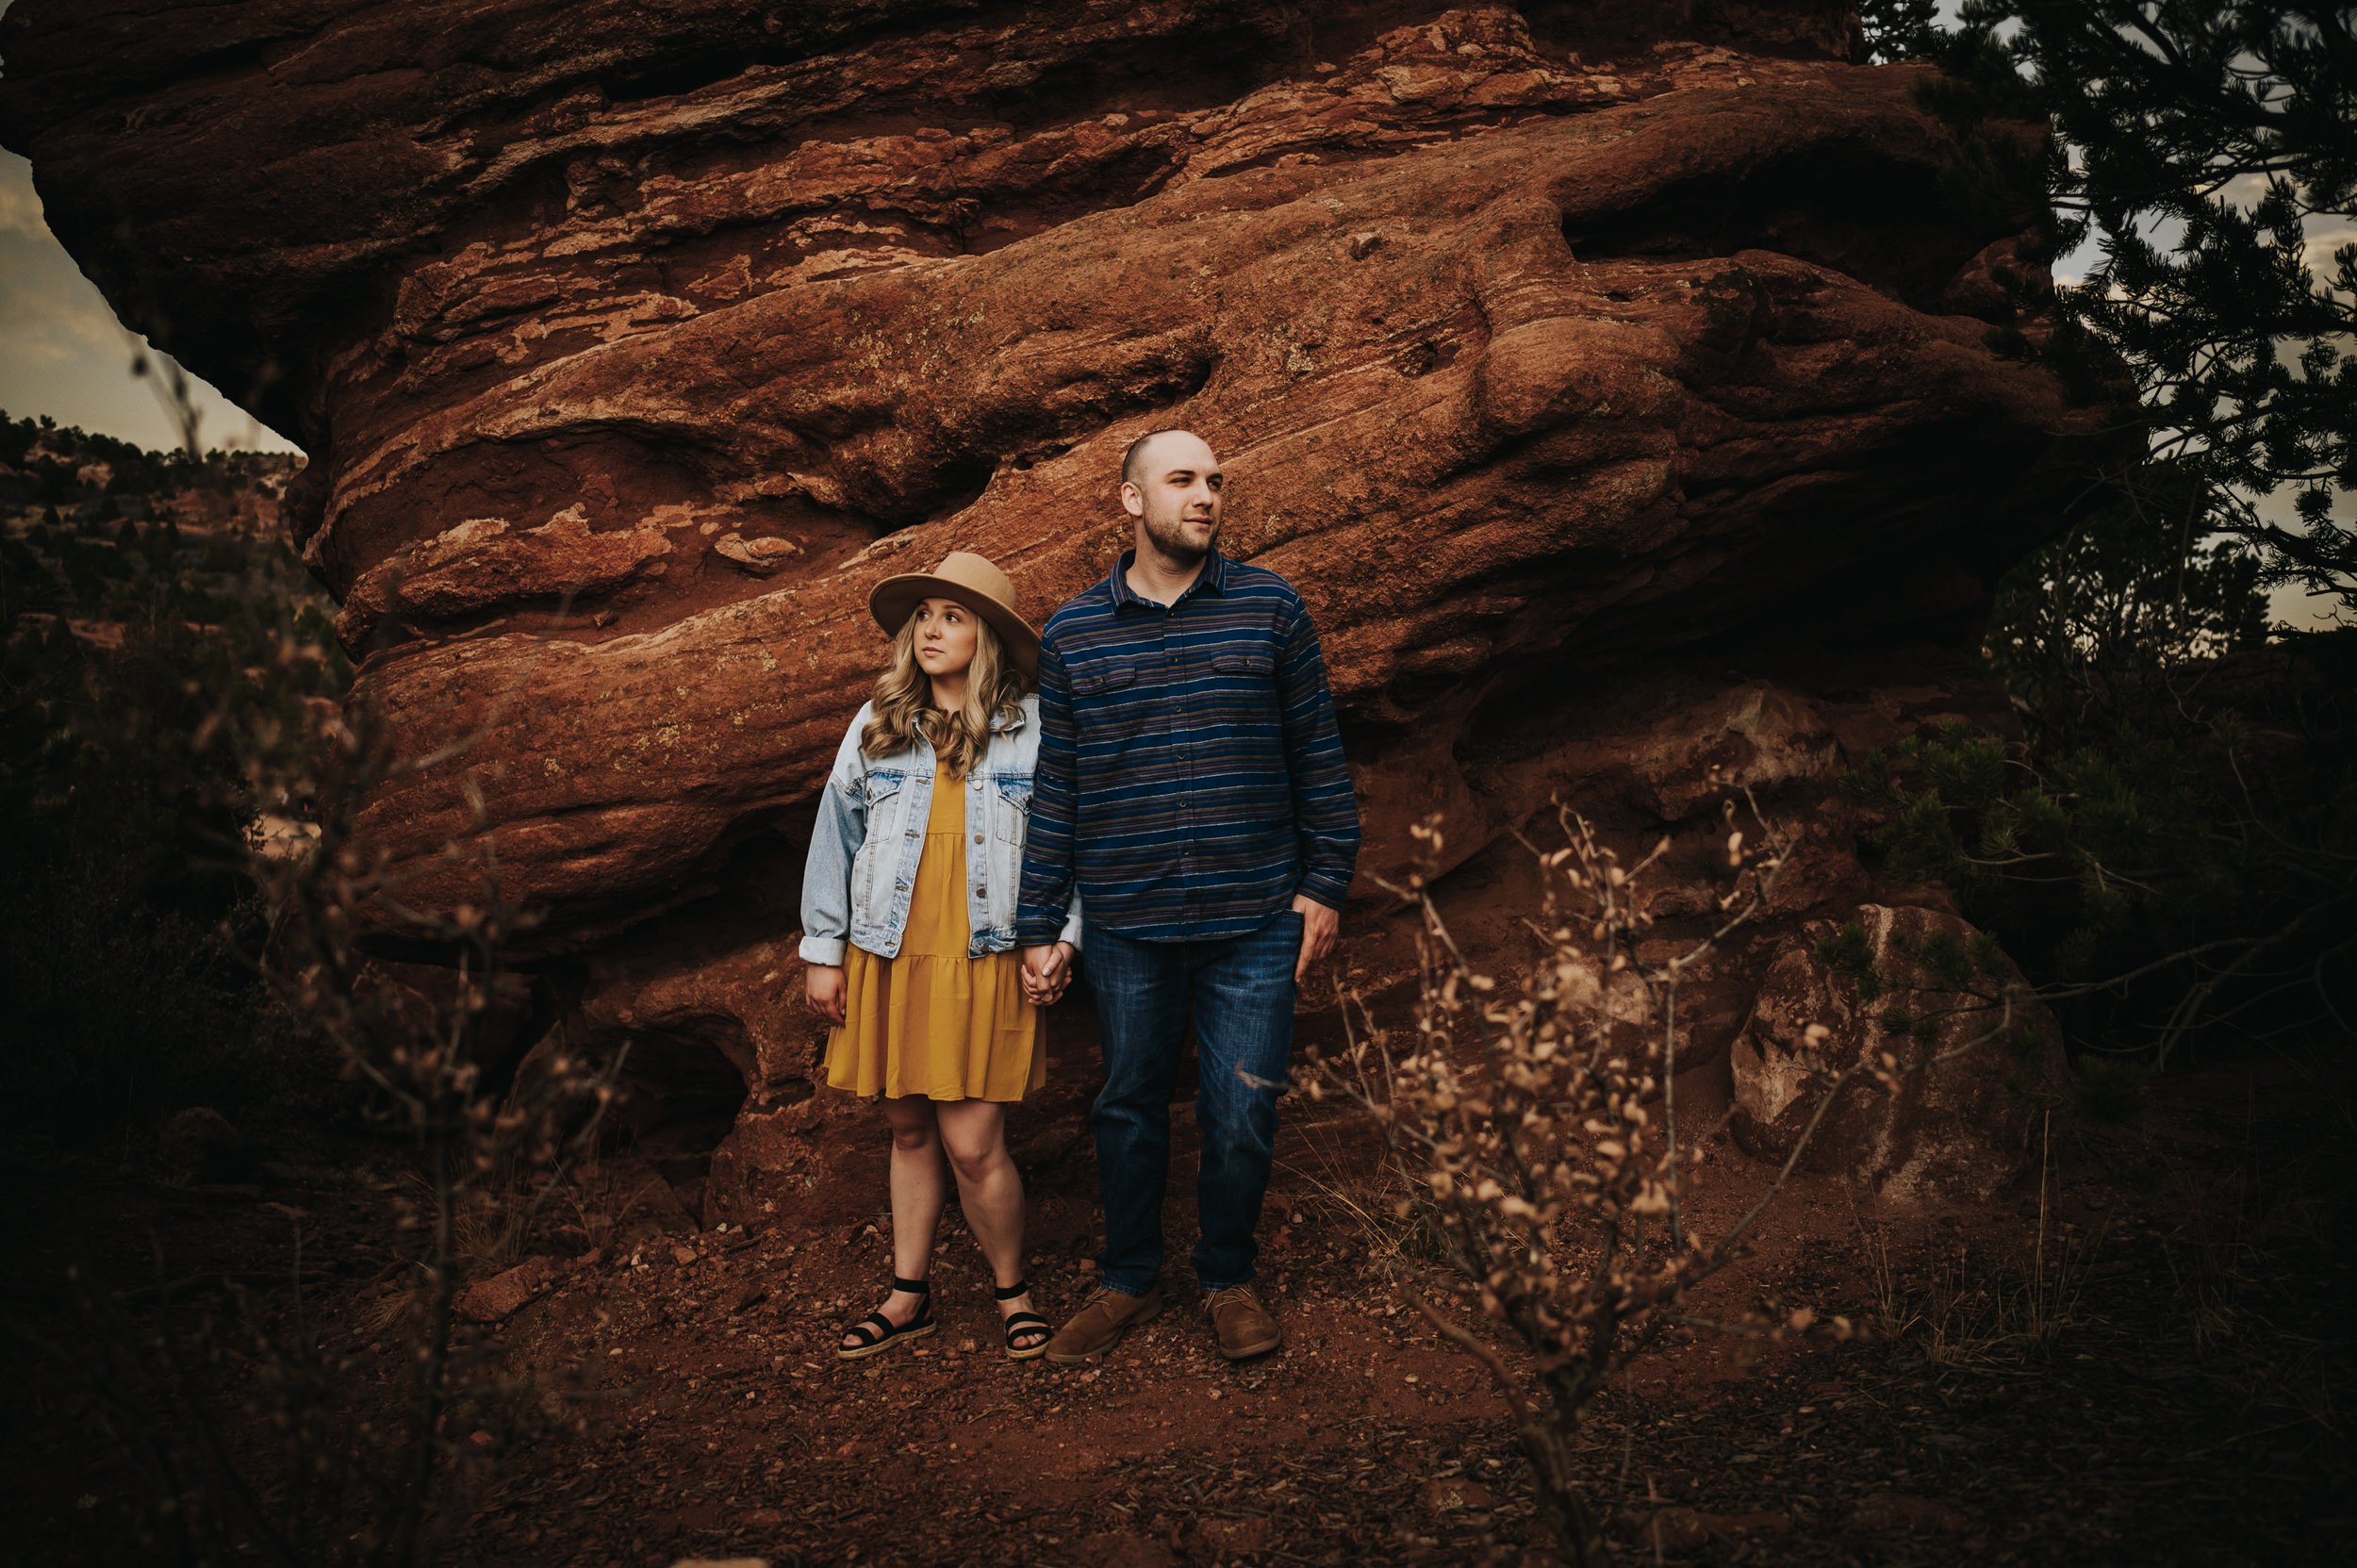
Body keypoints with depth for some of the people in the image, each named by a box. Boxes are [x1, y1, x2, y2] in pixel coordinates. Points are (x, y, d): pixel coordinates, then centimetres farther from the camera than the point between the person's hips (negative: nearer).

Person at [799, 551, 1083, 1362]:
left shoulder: (1037, 730, 0)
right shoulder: (876, 726, 6)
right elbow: (836, 836, 10)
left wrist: (1062, 936, -2)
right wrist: (822, 951, 9)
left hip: (987, 964, -3)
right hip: (889, 961, 3)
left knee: (973, 1145, -5)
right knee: (909, 1131, 12)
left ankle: (1012, 1290, 18)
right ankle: (909, 1295, 27)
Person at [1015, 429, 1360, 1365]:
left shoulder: (1269, 608, 2)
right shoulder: (1072, 632, 4)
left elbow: (1317, 754, 6)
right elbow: (1054, 789, 6)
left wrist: (1326, 883, 2)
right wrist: (1038, 927, 5)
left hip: (1254, 923, -1)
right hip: (1126, 928, 1)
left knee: (1241, 1118, 6)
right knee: (1129, 1110, 14)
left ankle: (1228, 1280, 29)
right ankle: (1128, 1282, 33)